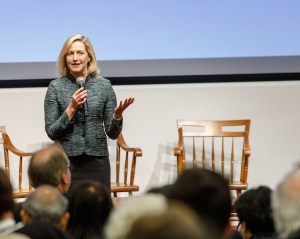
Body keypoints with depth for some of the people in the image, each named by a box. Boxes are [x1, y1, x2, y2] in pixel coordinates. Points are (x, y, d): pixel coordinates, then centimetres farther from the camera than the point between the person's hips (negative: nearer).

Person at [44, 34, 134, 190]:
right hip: (67, 162, -1)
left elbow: (112, 133, 6)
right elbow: (51, 132, -2)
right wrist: (71, 108, -13)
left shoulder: (104, 85, 4)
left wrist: (117, 116, -14)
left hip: (97, 161, 1)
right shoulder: (56, 87, 0)